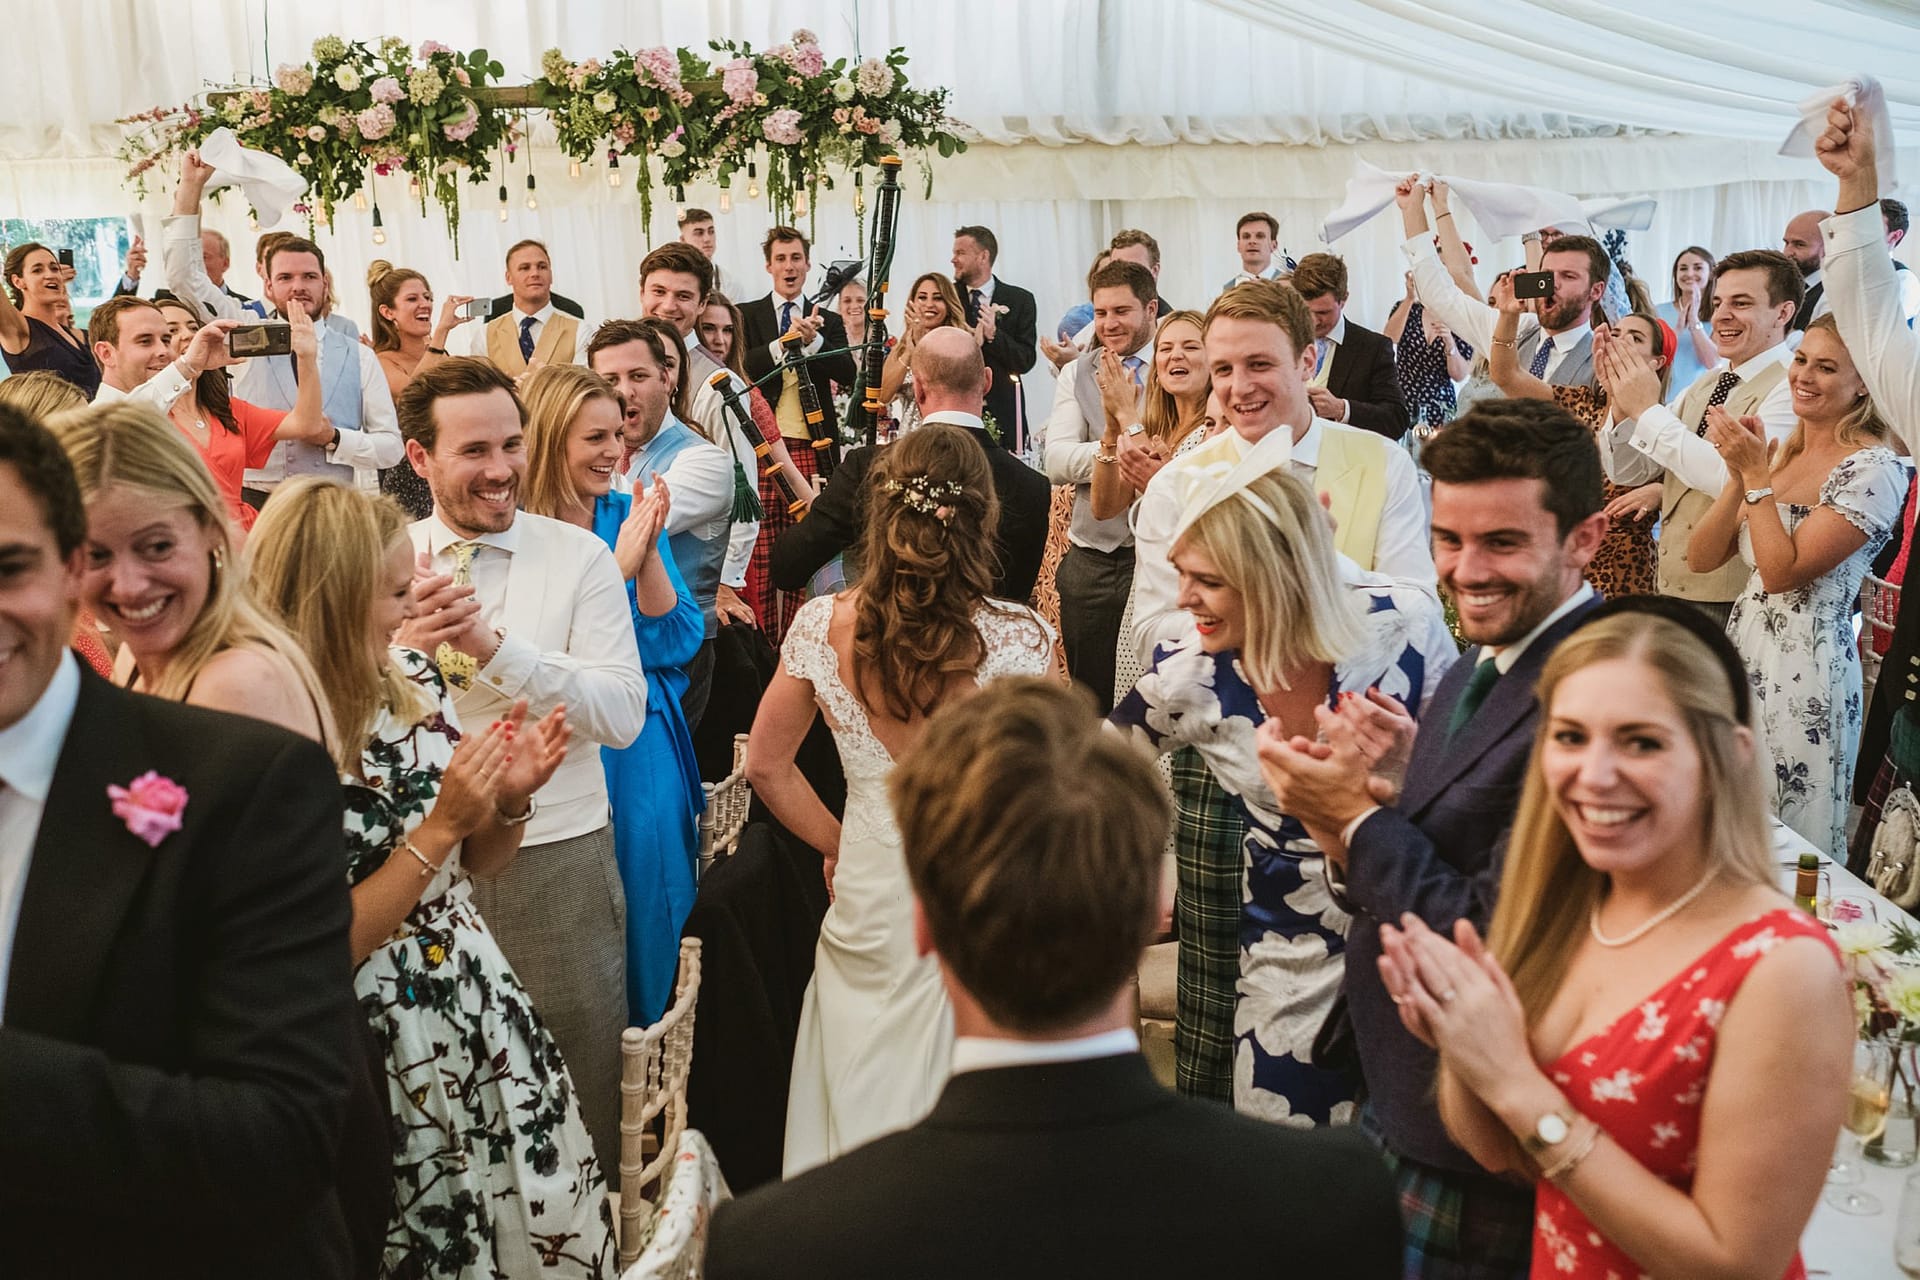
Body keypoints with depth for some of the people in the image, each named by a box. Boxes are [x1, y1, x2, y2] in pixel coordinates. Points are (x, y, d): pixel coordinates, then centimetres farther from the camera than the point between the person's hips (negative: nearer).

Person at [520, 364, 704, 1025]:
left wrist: (647, 555, -15)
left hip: (643, 755, 3)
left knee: (648, 903, 6)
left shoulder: (633, 515, 3)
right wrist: (617, 564, -21)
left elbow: (678, 641, -1)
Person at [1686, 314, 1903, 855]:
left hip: (1806, 668, -7)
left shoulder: (1874, 470, -13)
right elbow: (1701, 558, 3)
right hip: (1742, 647, 7)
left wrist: (1757, 476, -14)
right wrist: (1740, 475, -9)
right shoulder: (1780, 450, 10)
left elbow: (1782, 571, -17)